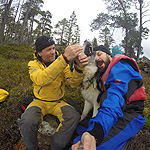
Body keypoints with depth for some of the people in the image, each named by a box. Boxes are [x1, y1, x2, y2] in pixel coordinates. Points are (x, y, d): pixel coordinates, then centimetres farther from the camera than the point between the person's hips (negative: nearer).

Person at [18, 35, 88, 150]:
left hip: (58, 102, 2)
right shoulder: (33, 64, -9)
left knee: (74, 116, -27)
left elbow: (73, 83, -11)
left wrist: (79, 67, -33)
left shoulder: (62, 63, -1)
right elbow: (41, 80, -34)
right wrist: (65, 58, -45)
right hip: (40, 101, -1)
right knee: (27, 122, -31)